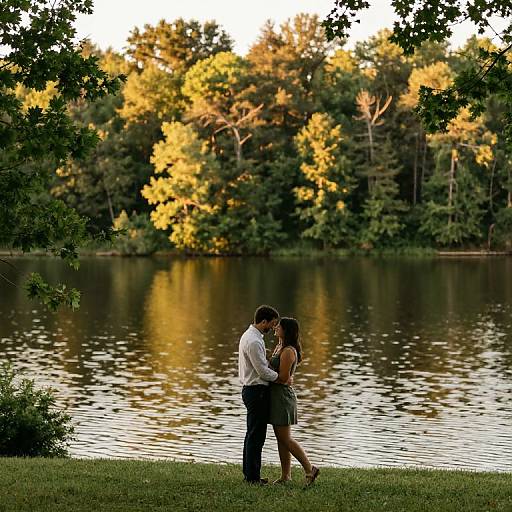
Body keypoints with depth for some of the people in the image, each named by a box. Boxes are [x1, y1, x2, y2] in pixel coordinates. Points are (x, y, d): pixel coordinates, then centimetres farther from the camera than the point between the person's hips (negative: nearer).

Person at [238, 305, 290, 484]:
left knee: (253, 434, 15)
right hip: (257, 390, -11)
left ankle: (250, 474, 22)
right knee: (256, 435, -6)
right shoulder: (254, 341, -20)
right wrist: (283, 379, -6)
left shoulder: (249, 335, 13)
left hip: (251, 390, 11)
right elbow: (263, 371, -19)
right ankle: (253, 476, -3)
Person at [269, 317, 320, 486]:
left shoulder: (288, 351, -17)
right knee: (281, 439, 10)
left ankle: (310, 469, -2)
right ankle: (285, 476, 12)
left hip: (282, 395, -10)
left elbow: (283, 377, -20)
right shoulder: (279, 347, 13)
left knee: (286, 439, -7)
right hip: (276, 395, 10)